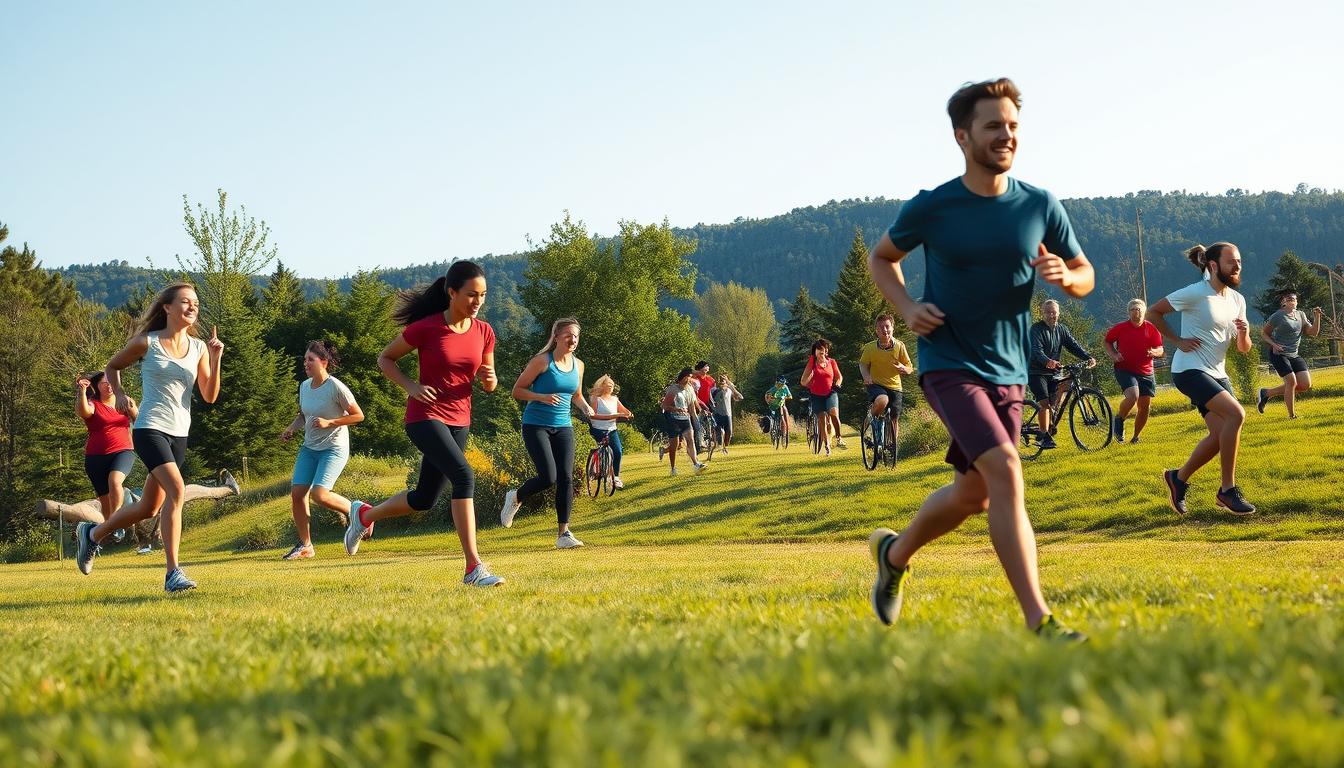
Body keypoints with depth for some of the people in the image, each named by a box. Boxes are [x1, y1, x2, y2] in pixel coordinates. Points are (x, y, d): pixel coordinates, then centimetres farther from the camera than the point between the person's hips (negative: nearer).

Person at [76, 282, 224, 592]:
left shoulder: (198, 348, 6)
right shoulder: (147, 343, -4)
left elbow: (209, 396, 2)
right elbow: (113, 366, 13)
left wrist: (215, 360, -10)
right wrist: (119, 394, -4)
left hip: (179, 435, 6)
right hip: (150, 429, -6)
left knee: (149, 508, 14)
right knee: (176, 489, -26)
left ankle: (92, 533, 40)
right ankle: (172, 573, -26)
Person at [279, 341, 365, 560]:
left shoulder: (336, 387, -15)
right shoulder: (304, 386, 6)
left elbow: (358, 416, -10)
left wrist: (329, 422, -19)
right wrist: (291, 428, 3)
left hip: (334, 449, -7)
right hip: (309, 448, 7)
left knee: (319, 494, -22)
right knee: (297, 493, -4)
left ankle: (352, 510, 8)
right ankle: (305, 545, 7)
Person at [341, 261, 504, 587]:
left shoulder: (484, 332, 1)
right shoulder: (425, 328, -13)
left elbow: (489, 385, 11)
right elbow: (385, 358, 0)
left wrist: (489, 377, -13)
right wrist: (411, 386, -16)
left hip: (459, 422, 7)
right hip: (425, 416, -6)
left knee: (424, 499, 15)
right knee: (464, 476, -27)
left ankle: (365, 514, 43)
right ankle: (473, 568, -26)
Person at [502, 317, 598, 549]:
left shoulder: (578, 365, 9)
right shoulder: (542, 361, -8)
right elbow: (517, 391, -6)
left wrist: (586, 407, 3)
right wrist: (543, 397, -22)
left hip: (563, 427, 5)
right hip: (536, 426, -5)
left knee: (566, 478, -6)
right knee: (548, 477, -15)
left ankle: (564, 534, -2)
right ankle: (515, 498, 16)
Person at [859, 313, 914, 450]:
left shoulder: (899, 346, -7)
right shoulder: (870, 347, -9)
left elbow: (910, 369, 0)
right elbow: (863, 364, 8)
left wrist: (904, 369, -24)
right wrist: (866, 376, -14)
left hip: (894, 387, 2)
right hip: (876, 385, -2)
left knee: (894, 420, 1)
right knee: (882, 401, -35)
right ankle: (874, 418, -5)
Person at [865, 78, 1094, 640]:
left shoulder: (1040, 207, 0)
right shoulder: (931, 208, -7)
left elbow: (1085, 277, 10)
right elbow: (880, 259, 10)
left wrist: (1064, 275, -14)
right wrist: (907, 308, -8)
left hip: (1007, 372, 5)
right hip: (949, 366, -5)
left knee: (973, 494, 15)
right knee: (1005, 473, -23)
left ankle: (894, 554, 44)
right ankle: (1039, 622, -24)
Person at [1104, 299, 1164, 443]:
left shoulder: (1151, 328, 0)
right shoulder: (1121, 327, -4)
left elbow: (1161, 350, 2)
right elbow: (1107, 341, 12)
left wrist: (1154, 352, -21)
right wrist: (1114, 356, -5)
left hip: (1146, 372, 3)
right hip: (1125, 370, -3)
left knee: (1145, 406, 2)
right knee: (1133, 396, -28)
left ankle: (1136, 437, 21)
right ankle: (1118, 420, 0)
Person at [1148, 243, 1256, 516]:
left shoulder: (1237, 300, 8)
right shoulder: (1195, 294, -13)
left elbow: (1243, 349, 12)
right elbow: (1153, 312, -6)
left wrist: (1244, 333, -11)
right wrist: (1178, 340, -10)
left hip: (1217, 374, 8)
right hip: (1190, 370, -8)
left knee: (1220, 435, 0)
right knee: (1236, 414, -24)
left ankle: (1179, 478, 23)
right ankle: (1228, 490, -16)